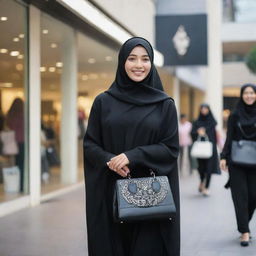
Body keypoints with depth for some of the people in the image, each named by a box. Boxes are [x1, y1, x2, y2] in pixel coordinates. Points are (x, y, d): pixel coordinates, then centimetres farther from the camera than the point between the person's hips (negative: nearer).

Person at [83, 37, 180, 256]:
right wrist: (109, 160, -16)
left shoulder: (165, 104, 3)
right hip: (111, 193, 1)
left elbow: (171, 148, -2)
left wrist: (133, 156, -15)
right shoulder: (103, 102, 5)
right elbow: (89, 145, 4)